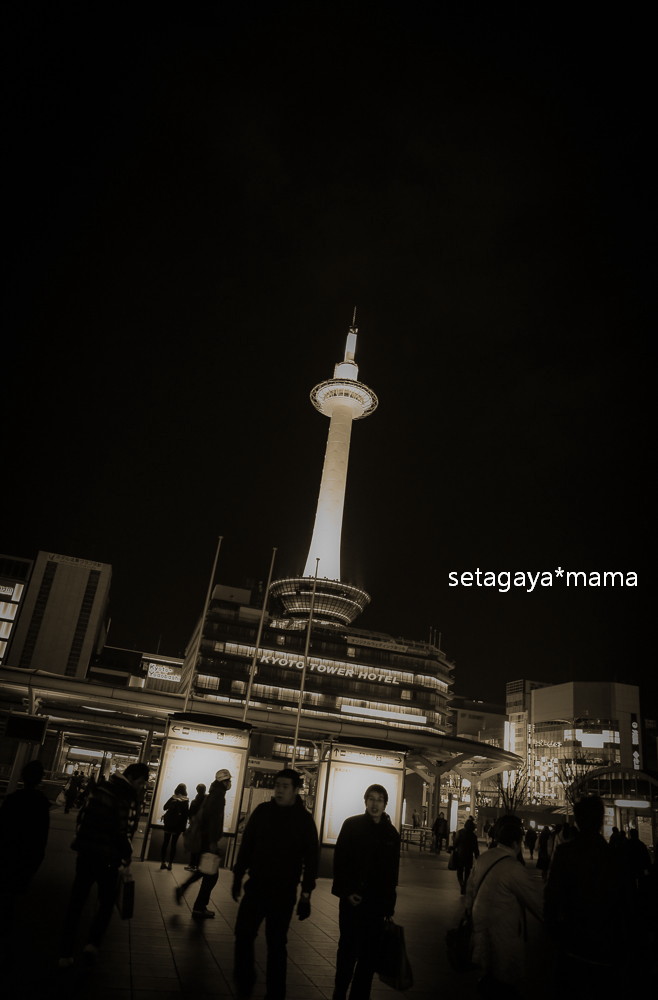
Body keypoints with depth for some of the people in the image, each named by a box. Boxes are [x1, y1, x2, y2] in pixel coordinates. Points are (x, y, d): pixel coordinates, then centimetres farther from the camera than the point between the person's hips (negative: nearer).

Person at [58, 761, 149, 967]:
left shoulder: (101, 787, 6)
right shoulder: (129, 797, -17)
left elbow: (82, 816, 12)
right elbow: (124, 831, -19)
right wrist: (127, 855, -2)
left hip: (85, 851, 6)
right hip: (107, 857, -6)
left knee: (76, 901, 13)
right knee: (107, 901, 15)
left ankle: (65, 953, 16)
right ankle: (93, 942, 6)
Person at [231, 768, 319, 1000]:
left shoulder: (304, 819, -7)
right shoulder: (262, 811, -2)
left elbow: (311, 859, -5)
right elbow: (246, 845, 5)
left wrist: (306, 894, -8)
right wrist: (238, 876, 6)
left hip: (283, 893, -2)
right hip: (255, 887, 2)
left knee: (276, 944, 7)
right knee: (243, 935, 6)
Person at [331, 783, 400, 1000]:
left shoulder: (391, 833, 4)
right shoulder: (352, 825, -4)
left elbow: (392, 873, 8)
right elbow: (339, 860, -4)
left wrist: (389, 906, 6)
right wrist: (346, 892, -11)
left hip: (377, 902, 2)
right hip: (352, 899, -2)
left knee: (369, 954, 5)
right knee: (348, 950, 6)